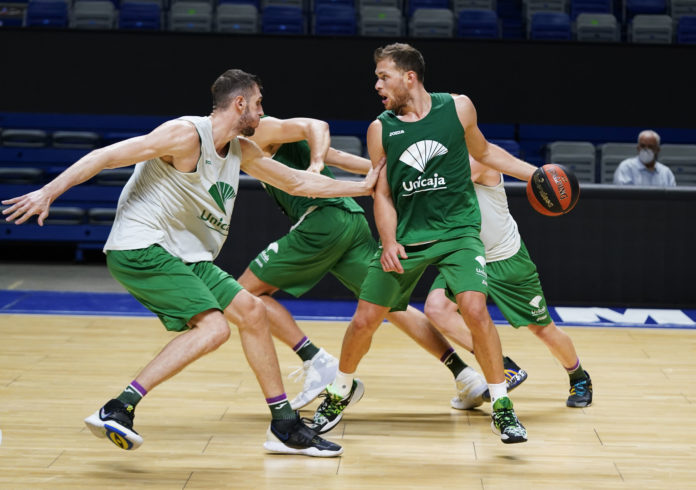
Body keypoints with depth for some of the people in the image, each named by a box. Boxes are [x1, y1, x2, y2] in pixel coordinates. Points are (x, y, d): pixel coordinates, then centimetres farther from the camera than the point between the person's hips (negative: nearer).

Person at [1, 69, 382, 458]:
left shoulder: (241, 151, 13)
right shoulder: (186, 134, -15)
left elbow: (296, 182, 25)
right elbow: (106, 156, -18)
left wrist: (363, 187, 24)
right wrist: (49, 191, -24)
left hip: (184, 257, 10)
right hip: (140, 248, -10)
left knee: (251, 311, 10)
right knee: (213, 327, -22)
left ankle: (286, 428, 20)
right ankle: (116, 410, -24)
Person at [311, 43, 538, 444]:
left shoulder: (458, 108, -3)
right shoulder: (381, 129, -1)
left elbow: (483, 151, 15)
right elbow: (383, 194, 4)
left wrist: (534, 173, 8)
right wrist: (389, 242, -11)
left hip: (458, 231, -2)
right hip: (406, 236, 2)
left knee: (475, 309, -21)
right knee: (365, 320, 2)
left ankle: (502, 407, -6)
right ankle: (341, 392, 30)